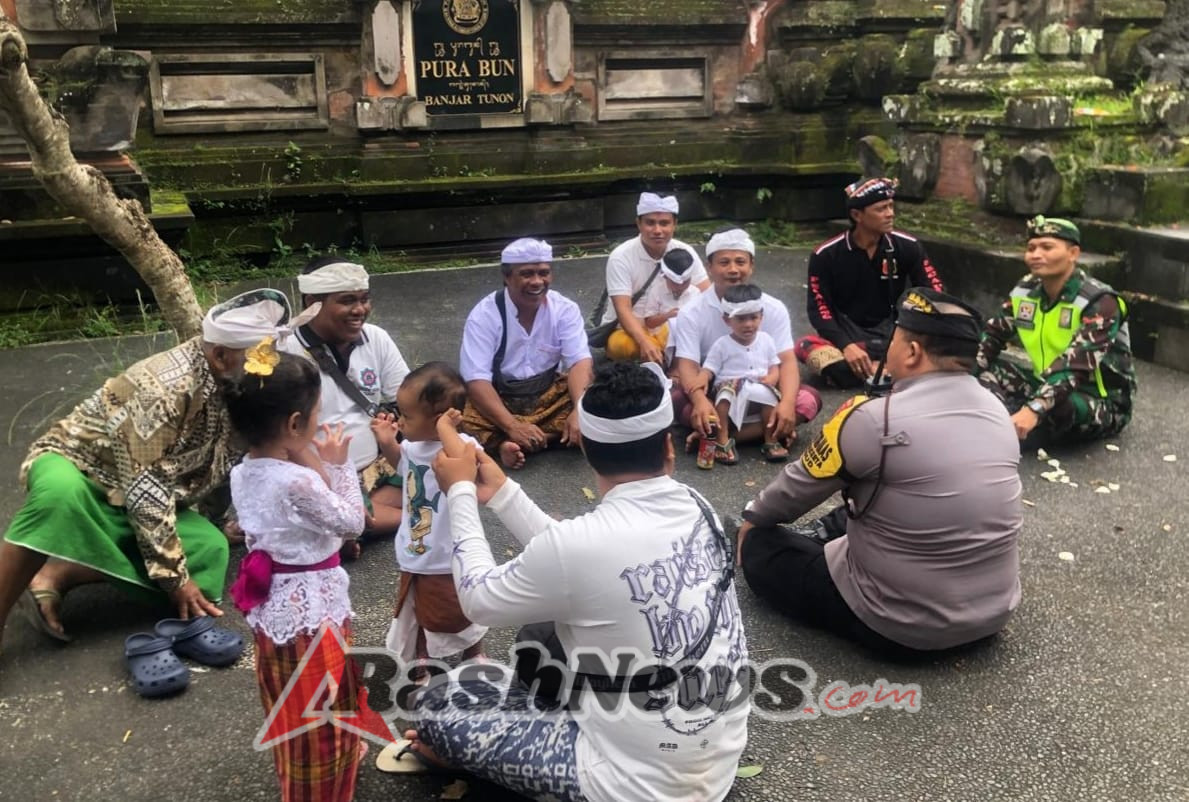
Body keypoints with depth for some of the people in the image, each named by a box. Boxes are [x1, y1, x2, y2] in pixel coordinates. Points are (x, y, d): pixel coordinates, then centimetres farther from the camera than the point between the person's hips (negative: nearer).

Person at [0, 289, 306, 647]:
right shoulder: (166, 385, -31)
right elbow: (144, 490, -30)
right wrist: (176, 577, -26)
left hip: (137, 506, 6)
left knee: (210, 549, -22)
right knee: (62, 494, -42)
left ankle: (59, 575, -15)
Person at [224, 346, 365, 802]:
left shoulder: (242, 475, -3)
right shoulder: (299, 481, -28)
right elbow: (352, 521, -14)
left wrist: (316, 466, -1)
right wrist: (338, 464, -8)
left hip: (273, 606, 8)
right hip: (312, 607, -8)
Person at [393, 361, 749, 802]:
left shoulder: (584, 542, -26)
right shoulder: (696, 508, -5)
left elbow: (480, 599, -6)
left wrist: (460, 491, 5)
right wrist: (502, 493, 13)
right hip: (720, 759, 7)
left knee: (439, 702, 4)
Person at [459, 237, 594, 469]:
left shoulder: (565, 309, -8)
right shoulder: (484, 315, -16)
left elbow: (580, 362, -16)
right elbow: (476, 380, -23)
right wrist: (512, 426, -36)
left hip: (549, 392, 4)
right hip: (499, 398, -3)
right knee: (469, 422, -34)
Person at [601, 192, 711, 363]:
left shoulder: (685, 253, -4)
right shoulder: (621, 257, -15)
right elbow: (623, 310, -23)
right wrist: (645, 342, -42)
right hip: (628, 330, -3)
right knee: (620, 345, -38)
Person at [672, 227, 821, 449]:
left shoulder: (773, 309, -4)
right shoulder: (691, 314, -8)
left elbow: (787, 360, -12)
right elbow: (687, 365, -17)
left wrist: (787, 402, -34)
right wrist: (699, 400, -41)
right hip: (713, 394, -2)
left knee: (809, 400, -25)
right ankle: (772, 432, -29)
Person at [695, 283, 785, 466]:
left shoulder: (766, 340, 10)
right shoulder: (721, 345, 1)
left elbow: (775, 368, 11)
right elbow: (707, 372, -3)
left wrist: (769, 379, -12)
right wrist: (698, 389, -24)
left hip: (760, 391, 2)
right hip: (730, 392, -2)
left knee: (768, 392, -30)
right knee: (727, 389, -35)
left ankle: (770, 441, -17)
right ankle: (722, 442, -31)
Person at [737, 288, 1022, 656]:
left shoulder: (875, 419, -22)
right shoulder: (997, 411, -2)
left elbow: (800, 485, -4)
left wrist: (754, 517, 18)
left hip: (902, 627, -6)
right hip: (994, 611, 7)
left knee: (760, 546, 8)